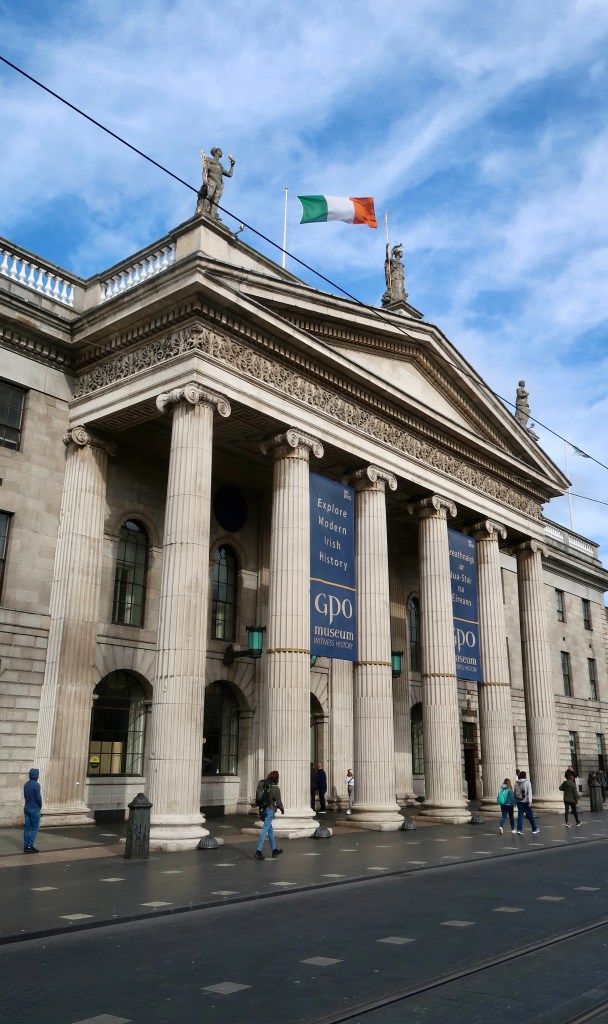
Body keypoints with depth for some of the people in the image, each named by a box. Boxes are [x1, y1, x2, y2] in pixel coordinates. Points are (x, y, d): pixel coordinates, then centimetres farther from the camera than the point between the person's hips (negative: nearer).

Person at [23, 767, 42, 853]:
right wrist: (40, 806, 0)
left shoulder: (26, 784, 7)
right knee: (35, 828, 1)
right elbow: (38, 798, -17)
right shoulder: (36, 785, -18)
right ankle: (30, 846, -2)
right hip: (34, 809, -7)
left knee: (27, 827, 9)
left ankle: (26, 846, 11)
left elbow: (25, 796, 12)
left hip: (26, 808, 7)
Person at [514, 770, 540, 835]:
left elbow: (515, 792, 7)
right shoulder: (527, 783, -8)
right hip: (526, 802, -4)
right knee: (530, 815, 8)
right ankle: (535, 829, 19)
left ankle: (519, 830, -1)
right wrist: (530, 802, -15)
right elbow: (529, 793, -13)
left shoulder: (516, 783, 6)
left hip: (519, 801, 4)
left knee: (520, 815, 5)